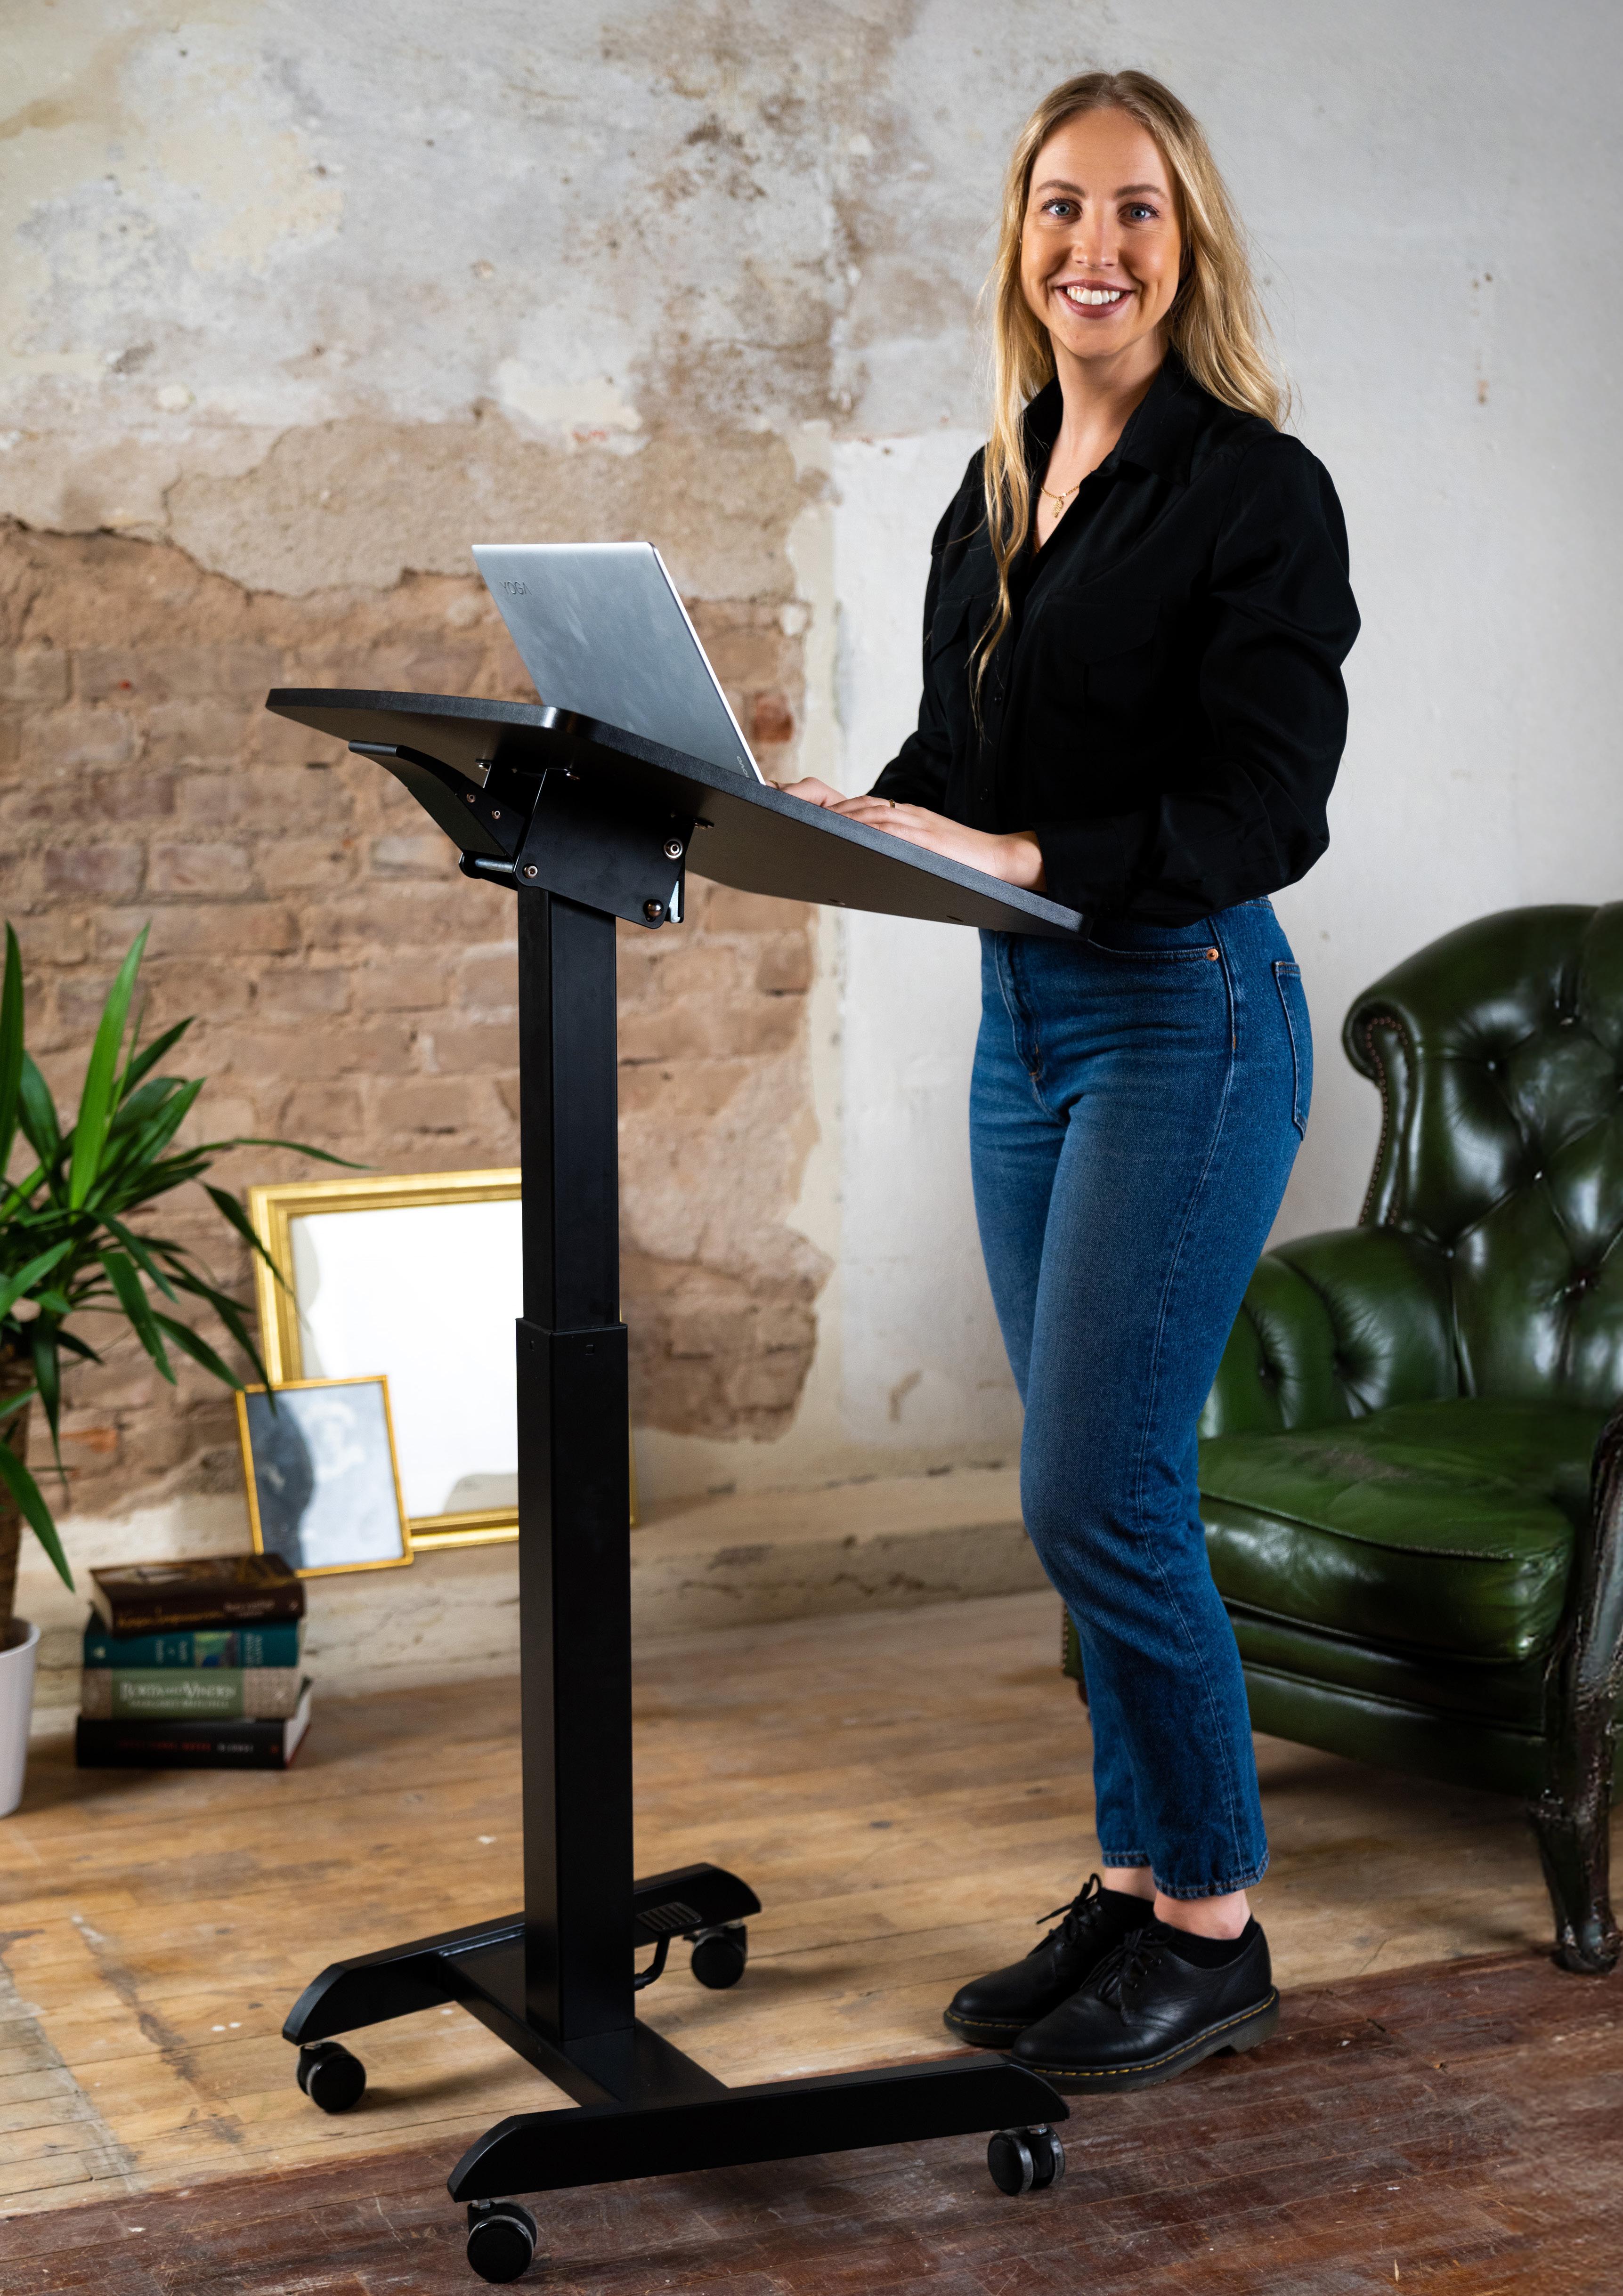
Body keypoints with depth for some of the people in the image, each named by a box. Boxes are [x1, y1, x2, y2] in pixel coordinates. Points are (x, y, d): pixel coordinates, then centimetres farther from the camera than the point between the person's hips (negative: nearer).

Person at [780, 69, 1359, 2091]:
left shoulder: (1256, 489, -11)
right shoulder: (998, 493, 11)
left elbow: (1267, 815, -17)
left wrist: (1025, 857, -28)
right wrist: (844, 816, -4)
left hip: (1187, 1018, -7)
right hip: (1024, 1019, 8)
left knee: (1097, 1493, -7)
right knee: (1095, 1491, 12)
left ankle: (1213, 1929, 9)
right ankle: (1134, 1882, 25)